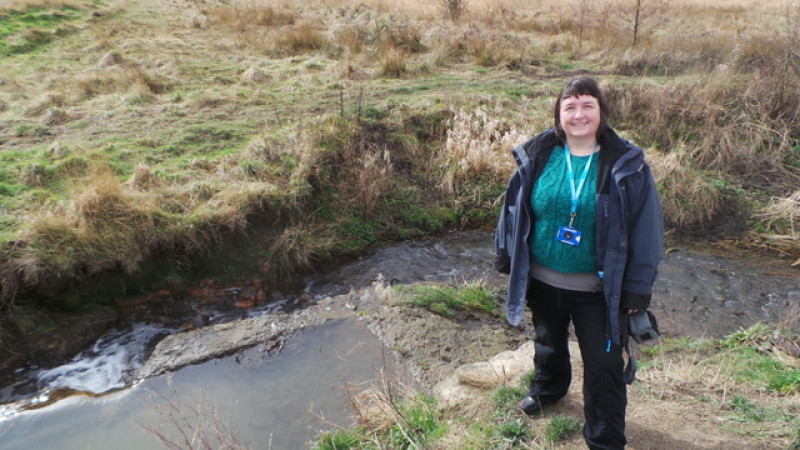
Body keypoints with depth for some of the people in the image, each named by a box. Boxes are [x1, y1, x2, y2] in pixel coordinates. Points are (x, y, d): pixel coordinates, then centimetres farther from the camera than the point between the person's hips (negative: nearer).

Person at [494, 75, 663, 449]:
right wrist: (507, 259, 6)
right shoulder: (537, 157, -7)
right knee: (548, 344, 27)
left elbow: (646, 228, -10)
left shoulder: (626, 164, -13)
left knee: (604, 369, 6)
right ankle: (547, 388, 58)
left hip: (599, 289, -3)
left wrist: (637, 289, -11)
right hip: (543, 281, 3)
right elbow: (514, 211, 3)